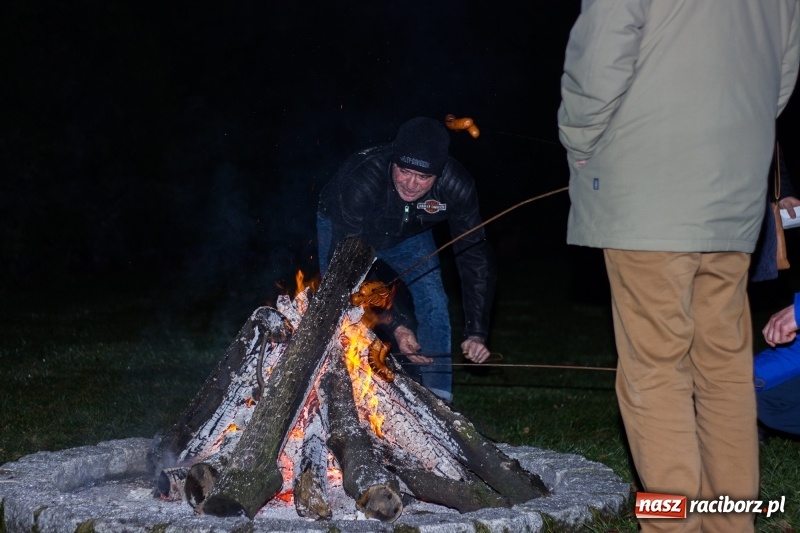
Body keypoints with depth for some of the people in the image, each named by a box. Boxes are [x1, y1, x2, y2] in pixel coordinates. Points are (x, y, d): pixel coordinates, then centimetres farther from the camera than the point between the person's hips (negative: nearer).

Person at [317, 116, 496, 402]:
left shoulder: (456, 186, -35)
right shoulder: (360, 182, -44)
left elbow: (475, 257, -25)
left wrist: (476, 333, -33)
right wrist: (394, 325, -44)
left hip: (408, 234, 3)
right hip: (345, 229, -2)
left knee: (433, 303, -9)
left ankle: (438, 399, 1)